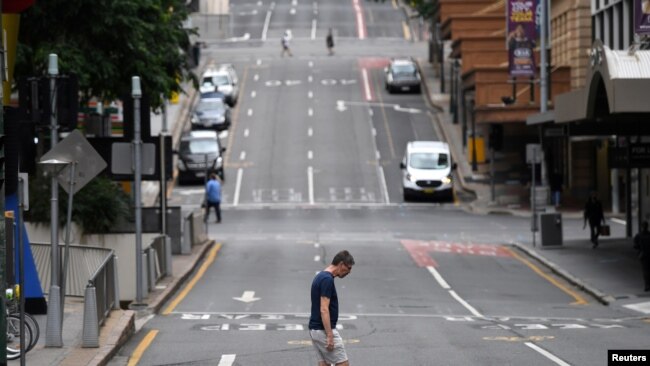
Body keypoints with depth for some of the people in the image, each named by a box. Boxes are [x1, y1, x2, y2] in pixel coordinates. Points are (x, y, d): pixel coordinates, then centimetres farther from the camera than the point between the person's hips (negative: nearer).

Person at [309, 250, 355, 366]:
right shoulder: (327, 279, -17)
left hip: (315, 330, 10)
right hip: (324, 331, -10)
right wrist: (330, 336, -23)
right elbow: (324, 310, -23)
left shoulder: (321, 276, 14)